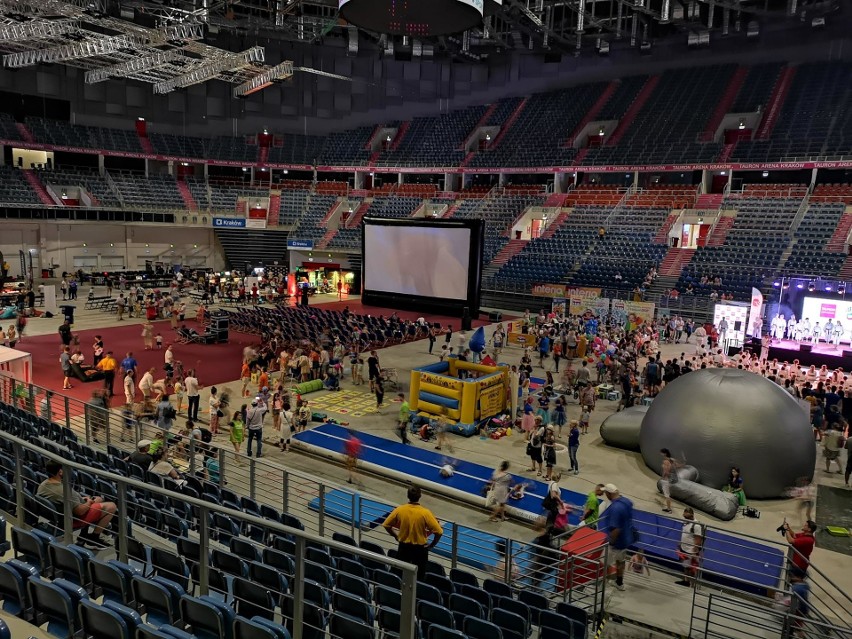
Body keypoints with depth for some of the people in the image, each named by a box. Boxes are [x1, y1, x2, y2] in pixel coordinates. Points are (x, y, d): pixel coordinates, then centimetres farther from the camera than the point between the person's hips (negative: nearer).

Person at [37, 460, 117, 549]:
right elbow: (80, 511, -28)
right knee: (111, 506, -8)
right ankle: (93, 539, 4)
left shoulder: (42, 485, -7)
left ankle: (84, 535, 21)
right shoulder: (65, 491, -35)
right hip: (74, 520, -9)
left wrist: (80, 499, 9)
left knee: (99, 499, 23)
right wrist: (89, 502, -8)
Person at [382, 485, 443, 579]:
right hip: (420, 548, -2)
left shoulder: (399, 510, -14)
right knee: (418, 576, 16)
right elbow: (439, 532, -21)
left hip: (403, 547, 2)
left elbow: (386, 525, -3)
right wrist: (432, 545, -6)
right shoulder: (425, 513, -22)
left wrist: (396, 536, 12)